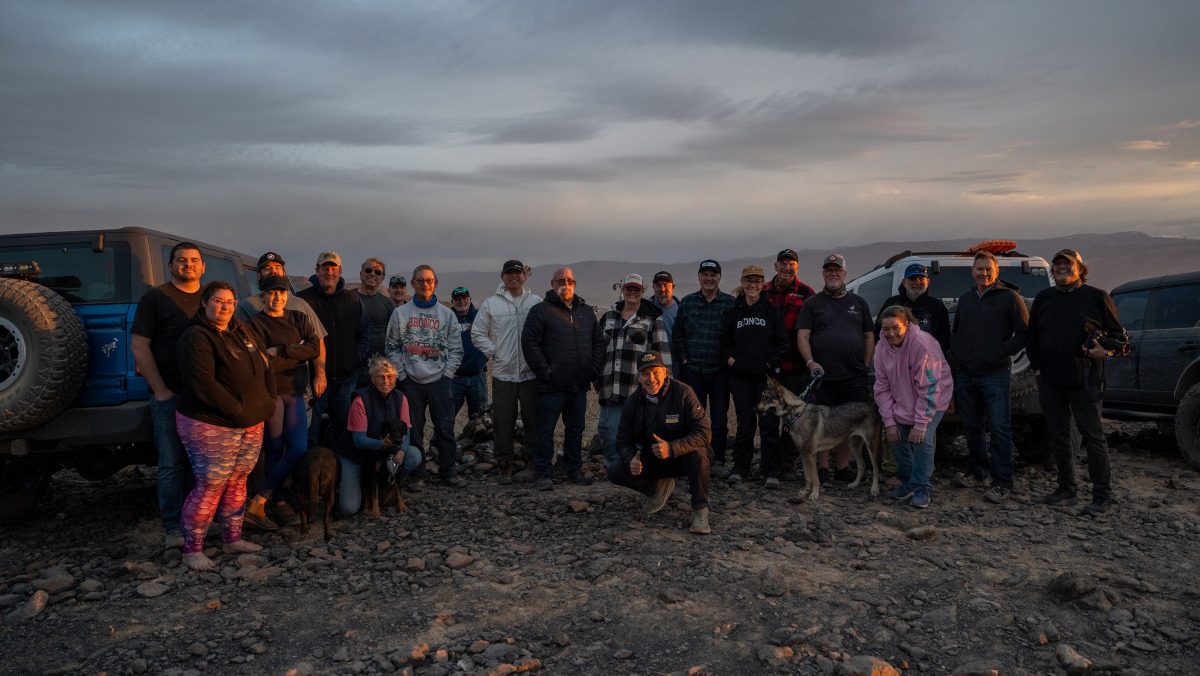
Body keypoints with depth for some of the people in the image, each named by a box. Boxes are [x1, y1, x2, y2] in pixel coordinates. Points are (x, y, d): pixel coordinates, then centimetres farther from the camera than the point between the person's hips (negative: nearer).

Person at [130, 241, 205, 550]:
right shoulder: (155, 298, 1)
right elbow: (139, 346, -4)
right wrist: (160, 390, -11)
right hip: (171, 396, -4)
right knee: (172, 464, 0)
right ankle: (173, 529, 8)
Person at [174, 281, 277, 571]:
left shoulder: (243, 332, 13)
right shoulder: (196, 337, -12)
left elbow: (265, 368, 17)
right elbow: (202, 383, -21)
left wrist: (267, 403, 5)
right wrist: (235, 411, -20)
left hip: (252, 424, 8)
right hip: (212, 427, -8)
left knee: (237, 482, 14)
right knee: (210, 486, -4)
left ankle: (233, 539, 27)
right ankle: (192, 550, 9)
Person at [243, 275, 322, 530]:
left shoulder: (299, 318, 12)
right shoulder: (256, 323, -2)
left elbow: (315, 348, -5)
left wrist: (281, 351, -12)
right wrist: (299, 352, -9)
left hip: (295, 393, 5)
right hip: (270, 392, -5)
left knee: (299, 451, -1)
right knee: (274, 451, -3)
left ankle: (257, 503, 8)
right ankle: (280, 504, 6)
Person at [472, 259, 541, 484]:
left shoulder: (536, 302, 5)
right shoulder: (491, 303, 5)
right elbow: (477, 334, 10)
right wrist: (494, 351, -1)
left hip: (531, 373, 0)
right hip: (503, 373, 0)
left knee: (533, 421, 2)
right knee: (503, 423, 4)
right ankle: (504, 466, 15)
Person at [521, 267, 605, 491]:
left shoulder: (586, 311, 13)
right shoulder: (541, 311, -4)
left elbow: (598, 341, 17)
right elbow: (529, 343, -10)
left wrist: (594, 371, 6)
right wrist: (545, 372, -13)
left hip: (580, 386, 5)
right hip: (552, 386, -5)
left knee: (576, 430, 14)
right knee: (545, 431, 1)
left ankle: (575, 470, 26)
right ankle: (545, 474, 10)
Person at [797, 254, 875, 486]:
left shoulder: (858, 302, 16)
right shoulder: (812, 304, 8)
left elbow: (869, 336, 16)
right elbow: (802, 336, 0)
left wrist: (866, 365, 5)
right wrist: (811, 362, -14)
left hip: (855, 378, 2)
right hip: (822, 377, -2)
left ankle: (843, 468, 18)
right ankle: (822, 469, 11)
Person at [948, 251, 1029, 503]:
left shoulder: (1010, 298, -2)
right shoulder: (965, 299, 16)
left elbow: (1025, 332, -4)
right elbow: (955, 331, 27)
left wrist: (1004, 352, -12)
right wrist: (955, 353, 12)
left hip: (995, 375, -6)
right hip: (965, 374, 6)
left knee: (999, 428, -6)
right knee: (972, 427, 13)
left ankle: (1001, 484, -3)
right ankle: (977, 473, 26)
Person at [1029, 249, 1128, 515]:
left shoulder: (1096, 297, 1)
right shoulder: (1043, 298, 12)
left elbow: (1119, 336, 4)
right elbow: (1032, 336, 19)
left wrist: (1105, 350, -15)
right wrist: (1036, 366, 9)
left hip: (1084, 381, -4)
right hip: (1050, 381, 4)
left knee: (1092, 435, -2)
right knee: (1058, 435, 10)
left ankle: (1102, 496, 5)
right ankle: (1066, 489, 22)